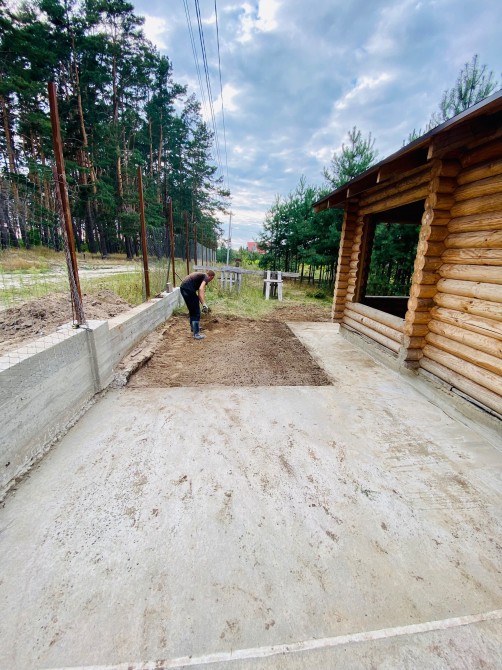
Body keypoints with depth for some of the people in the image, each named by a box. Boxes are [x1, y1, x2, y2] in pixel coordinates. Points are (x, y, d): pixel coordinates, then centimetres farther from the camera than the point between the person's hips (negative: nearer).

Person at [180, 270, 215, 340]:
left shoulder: (201, 275, 26)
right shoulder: (206, 277, -1)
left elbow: (199, 292, 35)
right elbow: (201, 289, -22)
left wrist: (203, 305, 43)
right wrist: (204, 304, -27)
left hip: (183, 287, 9)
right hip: (188, 289, -9)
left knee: (192, 309, 25)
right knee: (196, 311, -1)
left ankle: (193, 327, 41)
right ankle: (196, 334, 2)